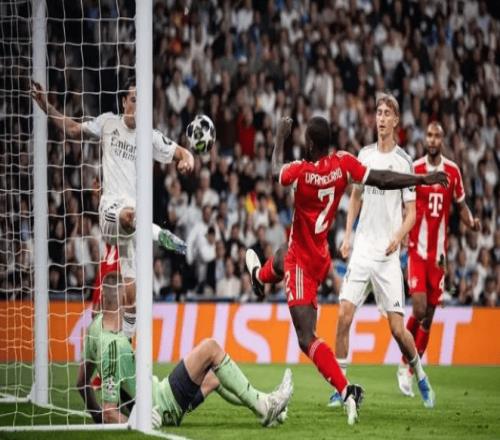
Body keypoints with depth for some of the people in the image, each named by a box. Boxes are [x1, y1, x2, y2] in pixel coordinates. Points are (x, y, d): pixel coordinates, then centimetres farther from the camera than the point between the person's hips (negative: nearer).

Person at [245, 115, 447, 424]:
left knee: (307, 338, -11)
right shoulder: (343, 163, -14)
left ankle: (346, 390, -25)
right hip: (321, 257, 8)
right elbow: (381, 180, -17)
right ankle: (260, 277, 79)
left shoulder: (300, 171, -25)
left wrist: (281, 137, 12)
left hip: (303, 262, -8)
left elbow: (276, 171, -3)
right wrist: (423, 179, -12)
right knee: (283, 257, 43)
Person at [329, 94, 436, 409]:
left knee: (397, 327, -5)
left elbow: (412, 213, -2)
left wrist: (398, 237, -20)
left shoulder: (404, 161, -3)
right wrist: (347, 236, 10)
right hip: (361, 250, 4)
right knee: (345, 315, -8)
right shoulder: (364, 155, 9)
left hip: (387, 255, -4)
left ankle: (421, 377, 18)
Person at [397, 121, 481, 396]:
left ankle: (411, 370, 14)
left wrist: (471, 222, -6)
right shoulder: (414, 170, -3)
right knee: (419, 308, -16)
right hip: (417, 249, -3)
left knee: (429, 315, 4)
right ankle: (405, 363, 4)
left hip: (439, 253, 3)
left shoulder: (453, 172, 4)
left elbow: (461, 206, 14)